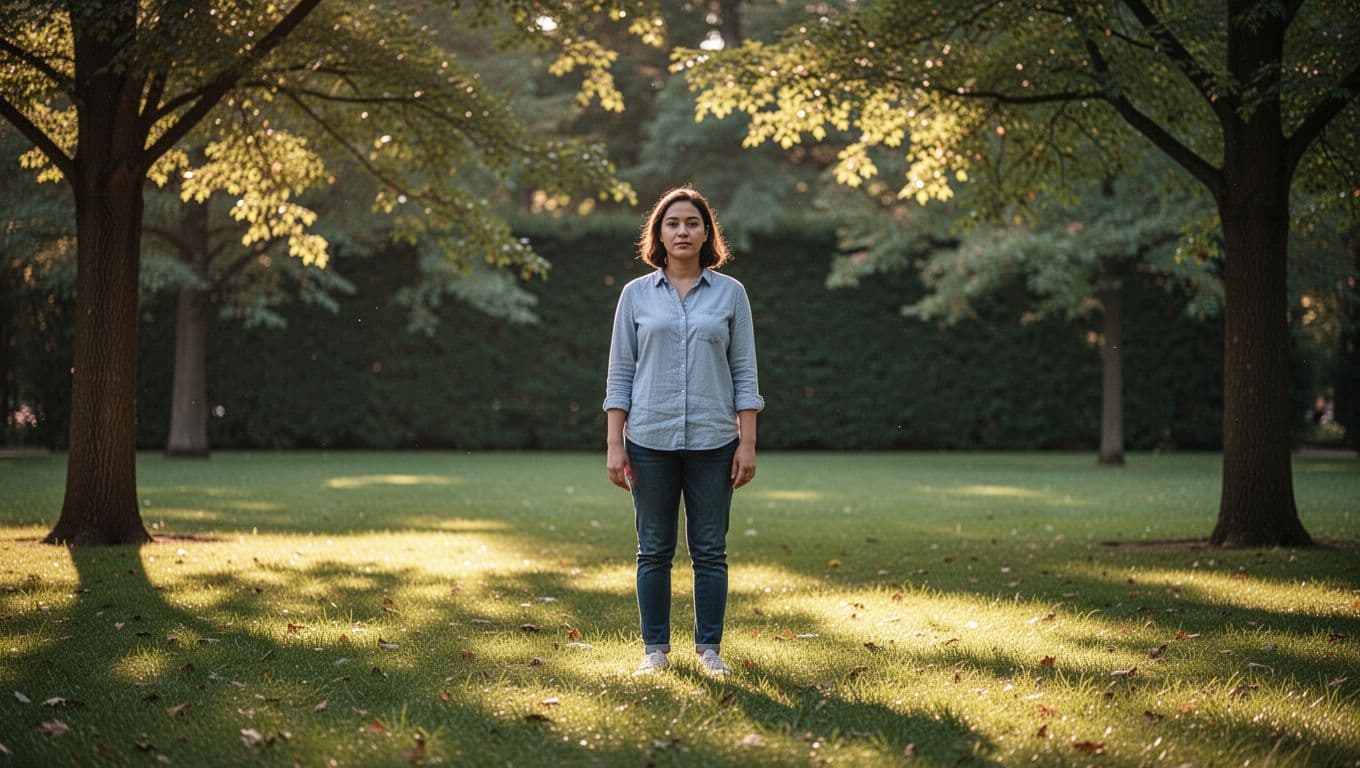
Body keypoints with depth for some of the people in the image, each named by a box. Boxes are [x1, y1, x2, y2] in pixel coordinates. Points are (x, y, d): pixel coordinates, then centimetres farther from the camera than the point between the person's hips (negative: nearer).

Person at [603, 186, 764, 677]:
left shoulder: (730, 293, 4)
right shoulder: (636, 294, 5)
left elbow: (744, 373, 3)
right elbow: (620, 374, 4)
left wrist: (747, 444, -3)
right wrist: (614, 446, -2)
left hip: (712, 440, 0)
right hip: (650, 439, 0)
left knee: (709, 549, 4)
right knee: (654, 550, 6)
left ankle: (709, 649, 14)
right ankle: (655, 649, 15)